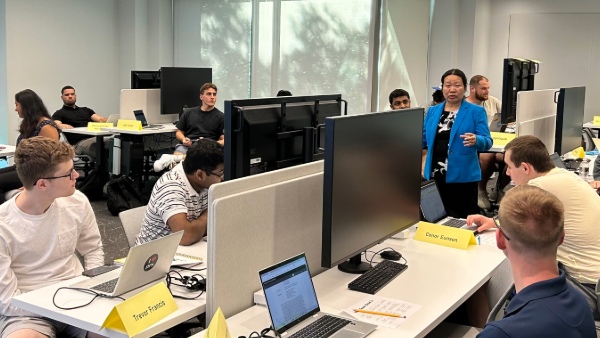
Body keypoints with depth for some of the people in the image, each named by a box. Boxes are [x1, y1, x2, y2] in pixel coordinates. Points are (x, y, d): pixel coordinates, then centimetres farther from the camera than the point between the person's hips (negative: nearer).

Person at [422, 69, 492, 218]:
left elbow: (487, 142, -7)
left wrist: (475, 140, -28)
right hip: (434, 175, 4)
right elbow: (424, 141, 15)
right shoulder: (432, 111, 11)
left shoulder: (476, 112, -1)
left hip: (462, 176, -4)